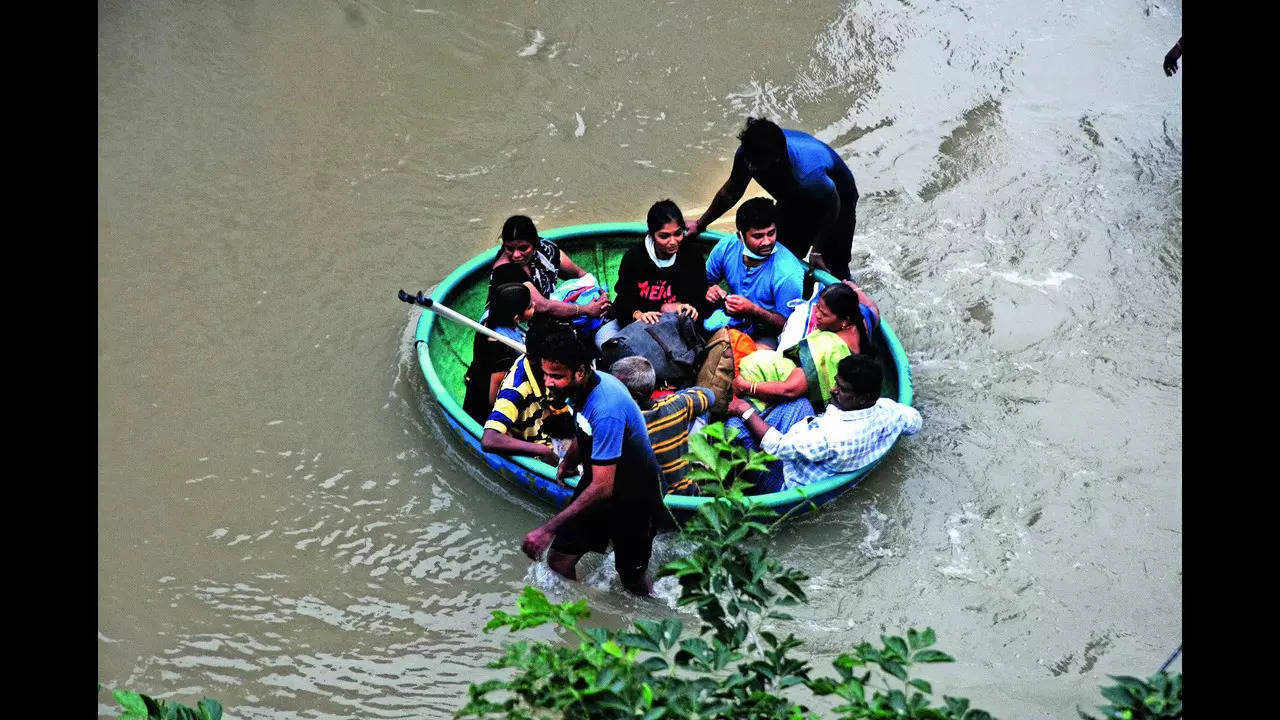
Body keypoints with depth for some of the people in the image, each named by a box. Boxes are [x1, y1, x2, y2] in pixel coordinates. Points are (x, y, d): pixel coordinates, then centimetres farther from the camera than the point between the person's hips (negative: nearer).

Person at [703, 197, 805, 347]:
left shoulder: (789, 274, -23)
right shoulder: (726, 247, -8)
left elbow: (788, 324, -17)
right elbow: (705, 281, 9)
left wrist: (753, 310, -29)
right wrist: (709, 290, -15)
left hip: (766, 335, -5)